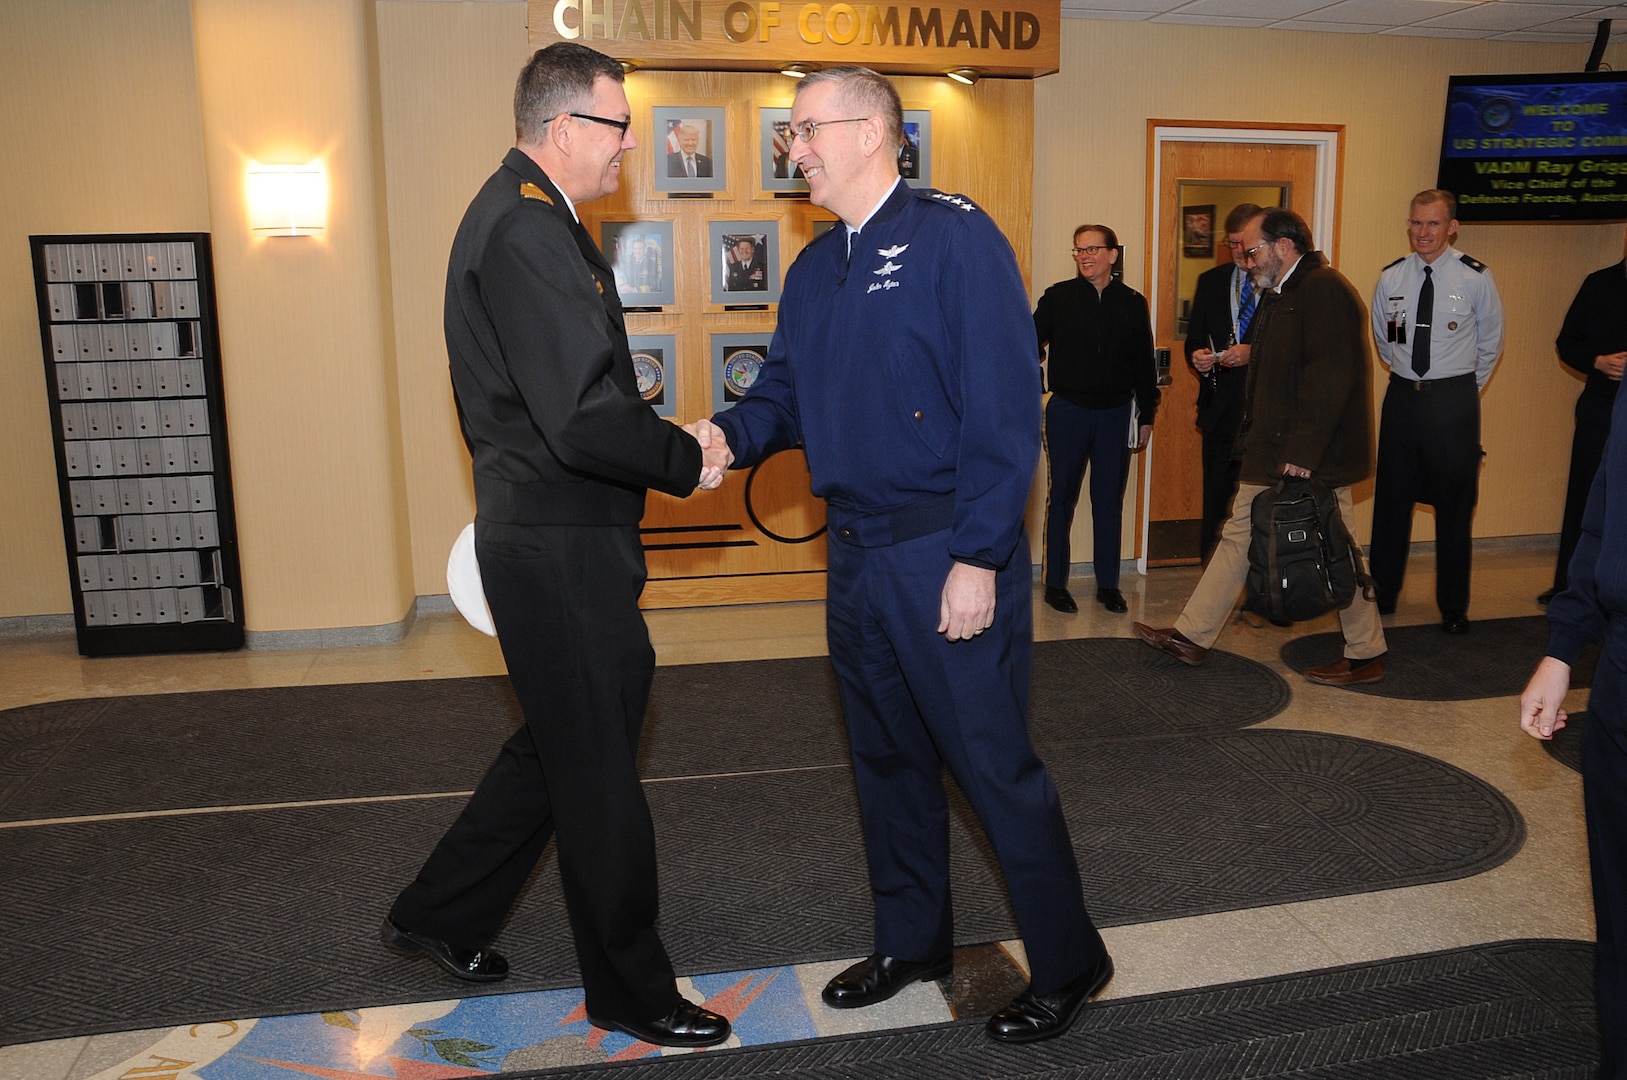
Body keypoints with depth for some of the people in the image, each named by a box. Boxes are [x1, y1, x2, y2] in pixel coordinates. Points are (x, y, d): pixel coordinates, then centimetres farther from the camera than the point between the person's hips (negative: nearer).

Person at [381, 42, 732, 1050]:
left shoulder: (524, 214, 14)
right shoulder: (527, 229, -21)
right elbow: (582, 419, -28)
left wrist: (666, 440, 14)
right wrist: (685, 459, -14)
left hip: (555, 539, 11)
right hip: (561, 551, -11)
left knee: (560, 743, 23)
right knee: (600, 774, 5)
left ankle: (440, 915, 39)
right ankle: (632, 990, 24)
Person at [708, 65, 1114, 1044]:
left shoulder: (954, 238, -11)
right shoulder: (815, 269, 12)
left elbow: (1005, 406, -17)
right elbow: (784, 393, 13)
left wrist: (978, 559, -21)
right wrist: (729, 435, -9)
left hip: (946, 553, -7)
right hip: (856, 551, 8)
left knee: (995, 762, 1)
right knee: (889, 757, 18)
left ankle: (1069, 964, 22)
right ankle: (913, 942, 37)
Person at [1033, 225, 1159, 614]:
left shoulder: (1133, 303, 4)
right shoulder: (1058, 297, -2)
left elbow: (1145, 363, 9)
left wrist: (1146, 415, 9)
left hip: (1115, 414, 2)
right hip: (1068, 411, -1)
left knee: (1110, 500, 8)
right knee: (1062, 497, 6)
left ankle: (1108, 583, 18)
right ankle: (1055, 582, 15)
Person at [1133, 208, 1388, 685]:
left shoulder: (1324, 291, -16)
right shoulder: (1278, 295, 16)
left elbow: (1327, 379, -23)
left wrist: (1303, 453, -25)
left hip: (1312, 458, -10)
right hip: (1270, 452, 10)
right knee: (1239, 536, 10)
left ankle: (1366, 655, 16)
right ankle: (1191, 636, 16)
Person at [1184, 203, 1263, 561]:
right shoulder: (1210, 282, 14)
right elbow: (1193, 339, 15)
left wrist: (1253, 352, -20)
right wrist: (1197, 356, -7)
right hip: (1221, 408, 4)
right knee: (1216, 499, 7)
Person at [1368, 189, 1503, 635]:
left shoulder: (1476, 278, -8)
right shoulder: (1391, 278, 0)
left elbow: (1490, 341, 5)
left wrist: (1462, 388, 10)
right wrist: (1407, 374, 15)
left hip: (1454, 399, -3)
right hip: (1401, 395, 3)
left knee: (1454, 503, 5)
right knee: (1391, 498, 9)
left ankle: (1453, 606, 17)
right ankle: (1383, 593, 23)